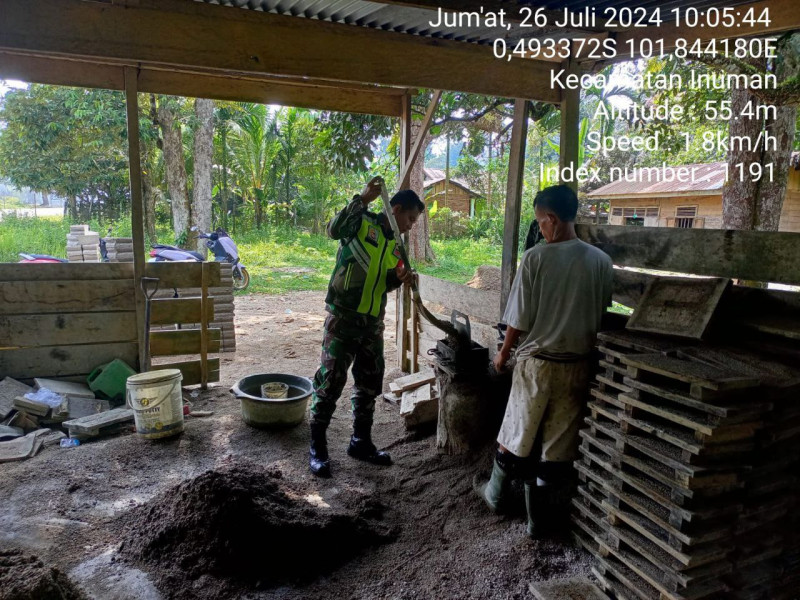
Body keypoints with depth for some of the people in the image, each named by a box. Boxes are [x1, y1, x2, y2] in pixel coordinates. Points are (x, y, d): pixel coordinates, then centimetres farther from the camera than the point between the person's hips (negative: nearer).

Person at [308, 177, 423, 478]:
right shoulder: (362, 223, -6)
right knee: (330, 382, -2)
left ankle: (361, 442, 30)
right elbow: (334, 229, -27)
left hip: (373, 323, 7)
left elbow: (383, 284, 16)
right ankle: (317, 448, 12)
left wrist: (399, 278, -5)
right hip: (343, 318, -7)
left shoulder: (395, 246, 15)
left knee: (370, 385, 14)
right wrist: (362, 199, -29)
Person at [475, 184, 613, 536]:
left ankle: (496, 495, 37)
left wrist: (504, 352, 6)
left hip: (537, 362, -3)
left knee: (518, 433, 15)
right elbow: (604, 316, 6)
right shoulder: (601, 261, -2)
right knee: (559, 444, 12)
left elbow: (519, 319, -10)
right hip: (578, 365, 3)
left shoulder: (536, 258, -13)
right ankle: (542, 519, 25)